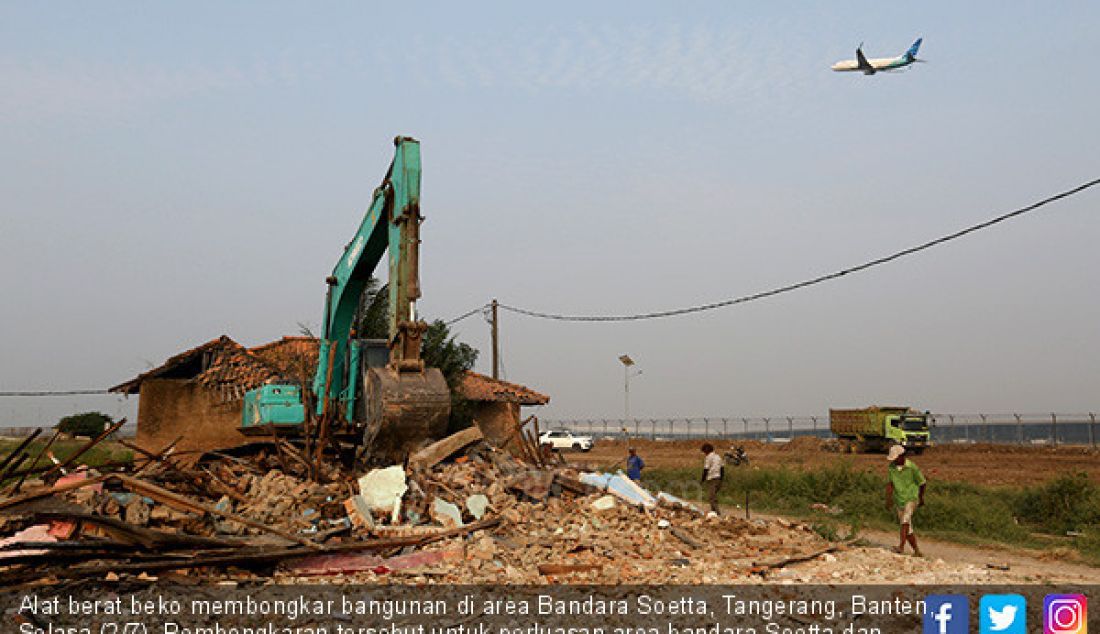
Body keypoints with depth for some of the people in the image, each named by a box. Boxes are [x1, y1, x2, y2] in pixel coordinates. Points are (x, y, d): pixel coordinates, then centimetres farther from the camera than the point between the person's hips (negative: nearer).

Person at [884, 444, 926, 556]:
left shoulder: (912, 467, -12)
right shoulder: (891, 467, 0)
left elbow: (922, 483, 0)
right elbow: (889, 483, 0)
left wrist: (921, 498, 13)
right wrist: (888, 498, -12)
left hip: (911, 499, -5)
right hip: (898, 500, 5)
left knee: (905, 519, -29)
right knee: (908, 530, 8)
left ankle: (901, 546, -36)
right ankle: (917, 551, 20)